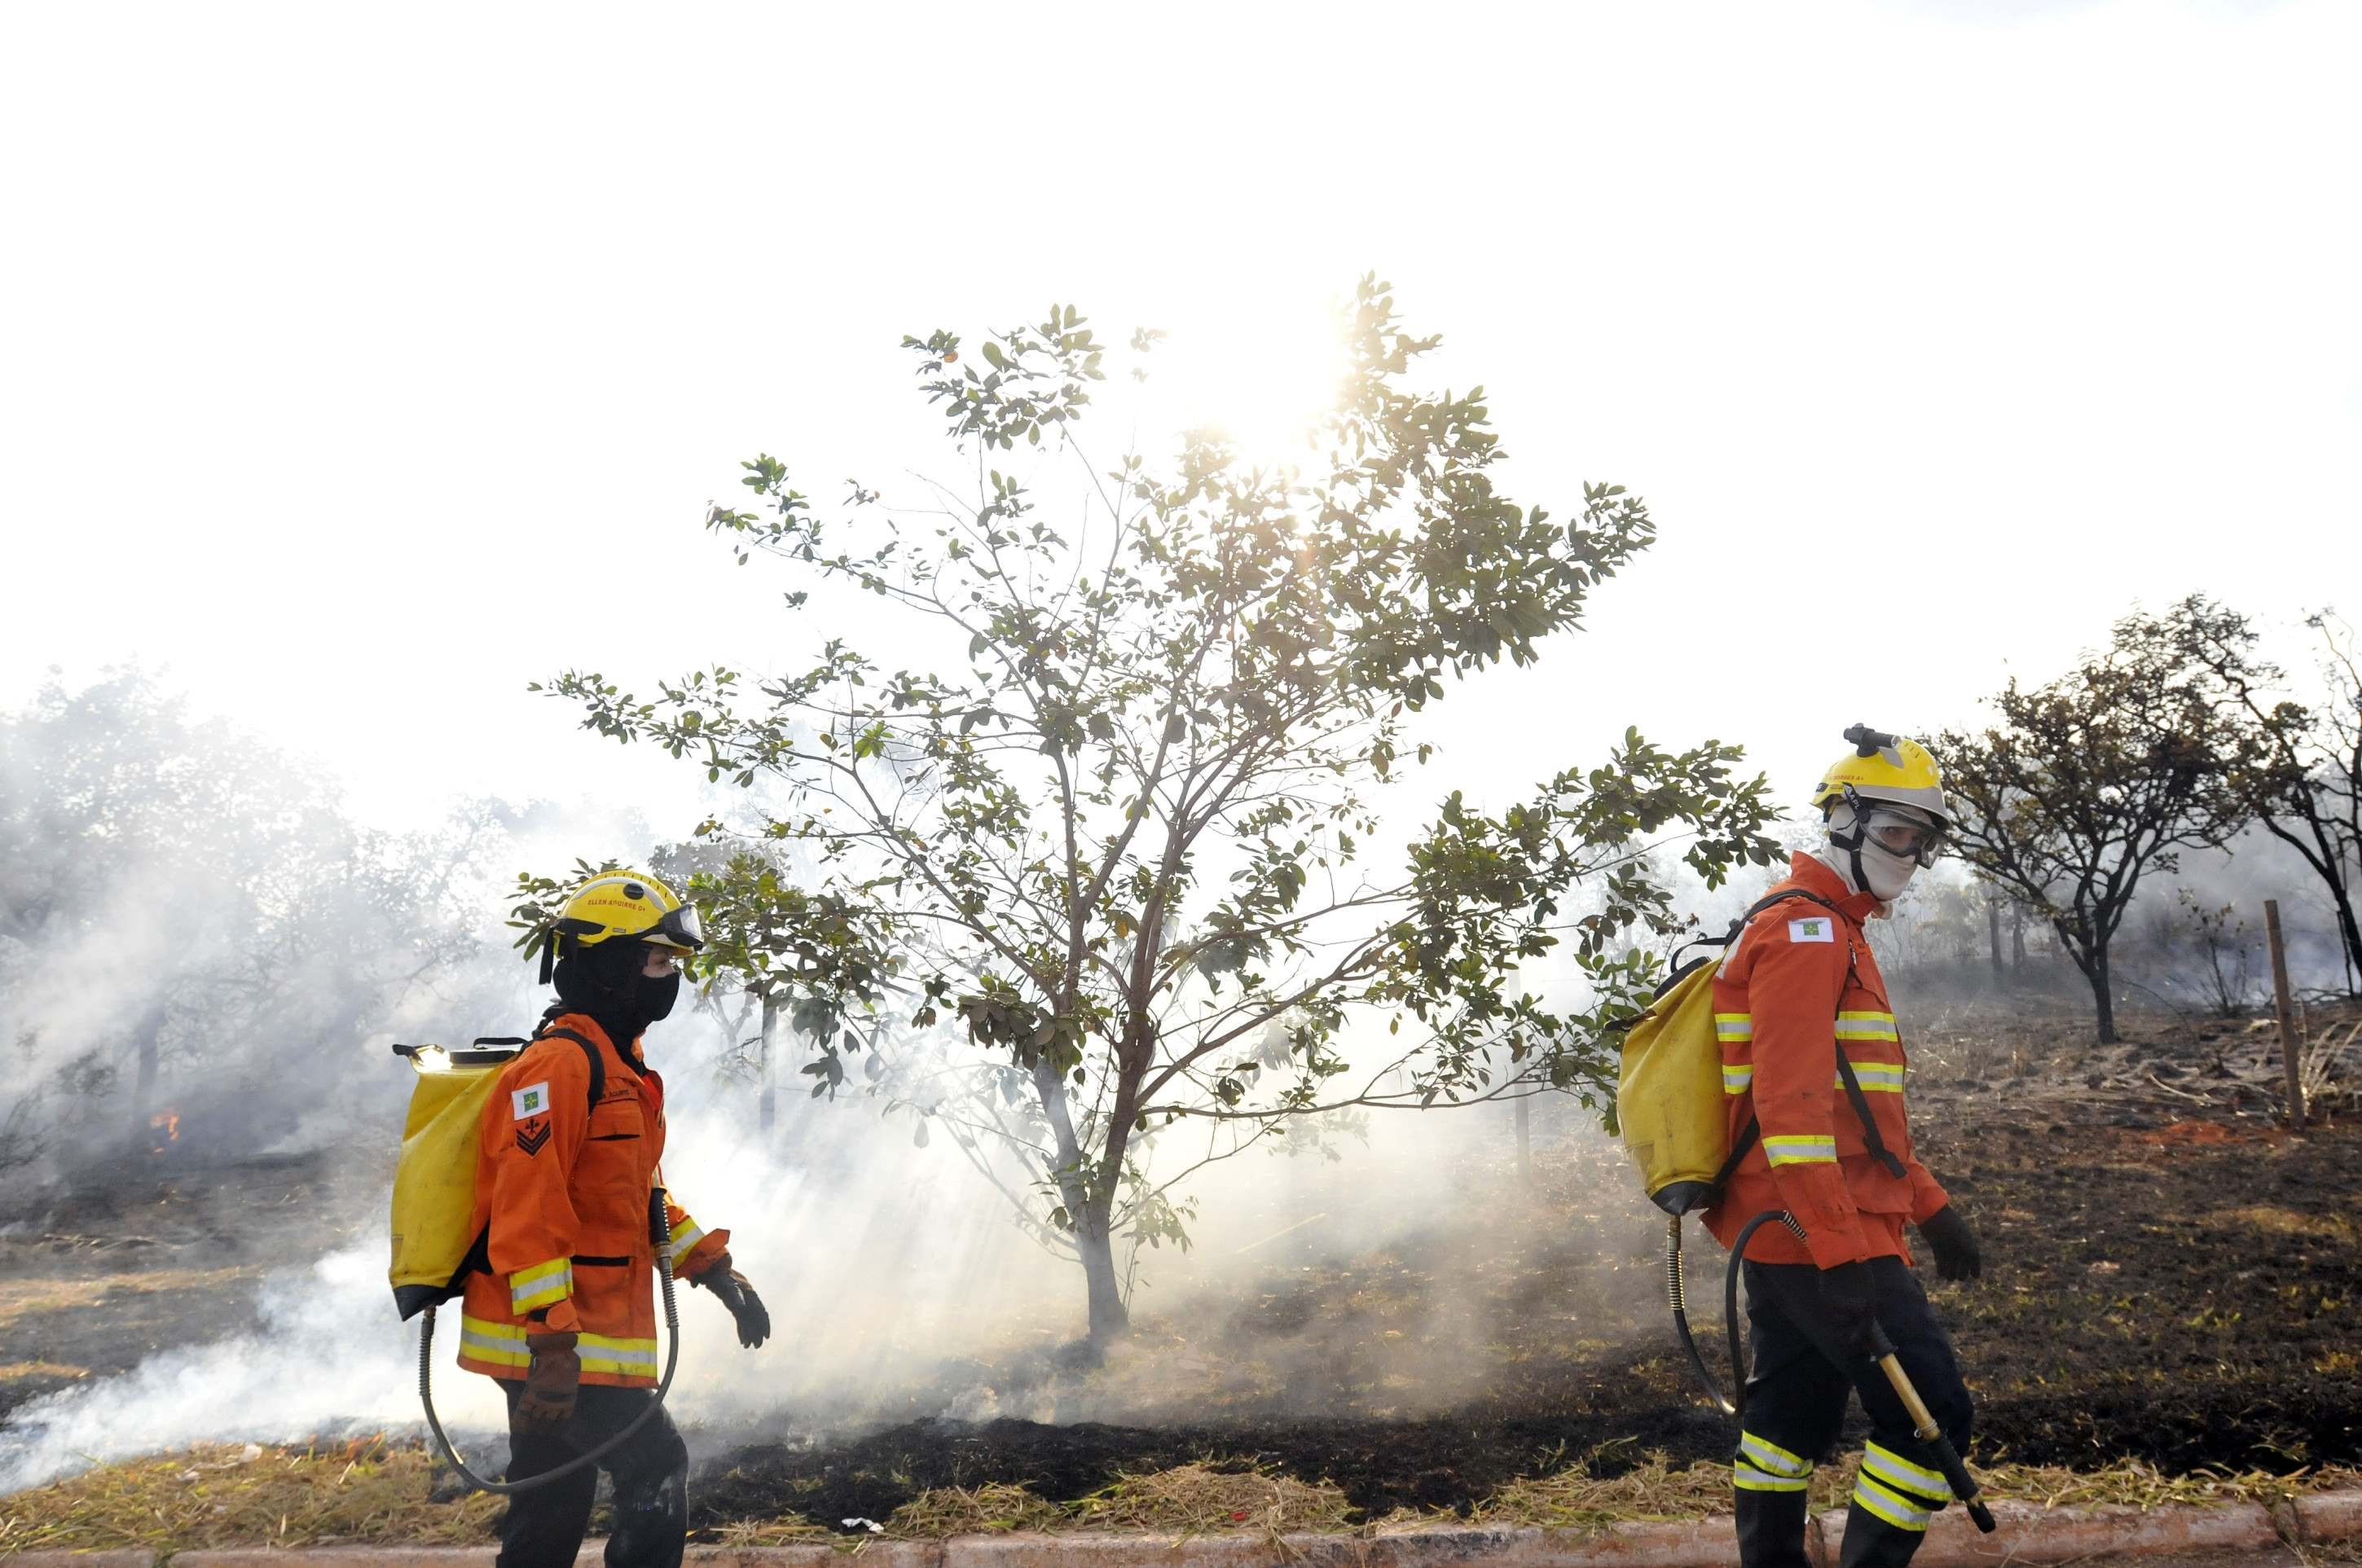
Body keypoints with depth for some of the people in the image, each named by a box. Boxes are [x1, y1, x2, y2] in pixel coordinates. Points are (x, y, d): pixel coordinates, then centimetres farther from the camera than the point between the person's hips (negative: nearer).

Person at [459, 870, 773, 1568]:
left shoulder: (620, 1066, 17)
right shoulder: (560, 1065, -17)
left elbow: (641, 1196, 25)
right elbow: (527, 1211, -23)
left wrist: (717, 1273, 18)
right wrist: (554, 1345, -26)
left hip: (560, 1339, 10)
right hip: (553, 1341, -10)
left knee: (552, 1512, 14)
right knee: (656, 1474, -10)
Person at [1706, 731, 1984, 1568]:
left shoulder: (1834, 934, 21)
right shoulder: (1806, 931, -13)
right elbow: (1790, 1103, -23)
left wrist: (1929, 1206, 24)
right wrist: (1842, 1249, -26)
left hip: (1779, 1237, 10)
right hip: (1820, 1236, -10)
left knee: (1791, 1419, 14)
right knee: (1932, 1413, -7)